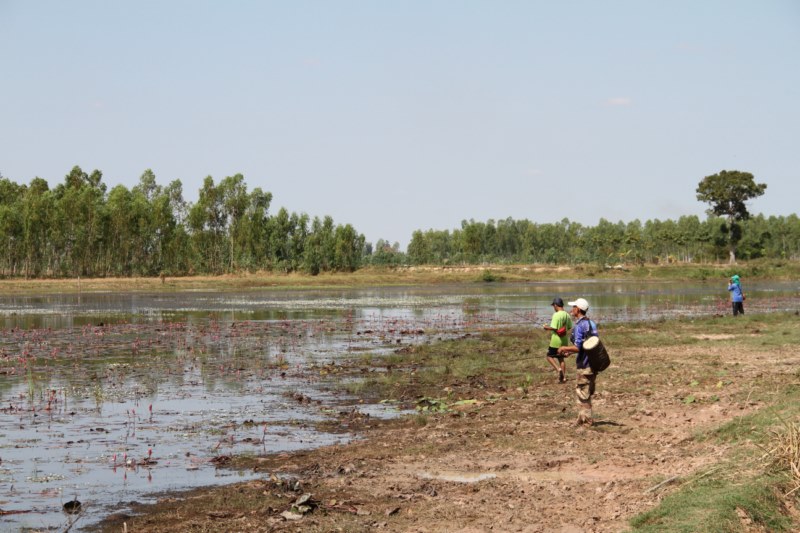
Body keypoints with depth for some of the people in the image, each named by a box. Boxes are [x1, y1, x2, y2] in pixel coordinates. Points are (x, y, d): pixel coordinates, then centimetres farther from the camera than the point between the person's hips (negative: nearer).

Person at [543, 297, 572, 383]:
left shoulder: (556, 315, -19)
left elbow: (554, 328, -22)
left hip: (556, 341, -7)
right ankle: (563, 377, 16)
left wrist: (547, 327, -5)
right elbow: (569, 327, 11)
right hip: (564, 341, 7)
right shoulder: (567, 315, 4)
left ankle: (559, 369, -14)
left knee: (549, 356, 7)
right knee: (561, 358, 17)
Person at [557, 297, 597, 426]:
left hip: (584, 365, -9)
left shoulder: (579, 326, -16)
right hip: (593, 362, 9)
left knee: (583, 393, 1)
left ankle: (586, 419, 5)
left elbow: (577, 347, -21)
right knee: (587, 392, 18)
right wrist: (570, 351, 21)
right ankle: (583, 417, 24)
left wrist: (564, 348, -4)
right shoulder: (591, 323, 11)